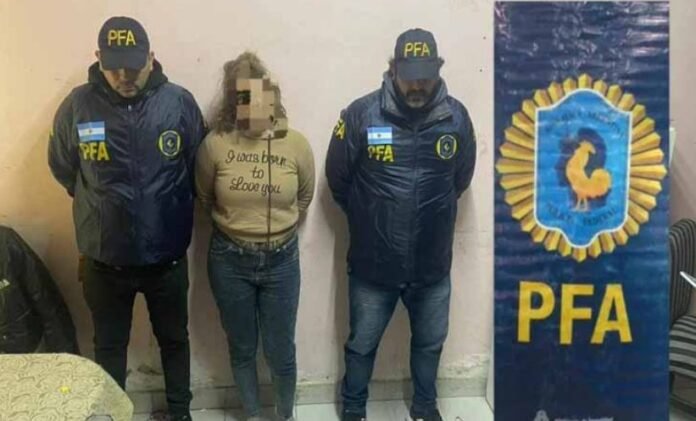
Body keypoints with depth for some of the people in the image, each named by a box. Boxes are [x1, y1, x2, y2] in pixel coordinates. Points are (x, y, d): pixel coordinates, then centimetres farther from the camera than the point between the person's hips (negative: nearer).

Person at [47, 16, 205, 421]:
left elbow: (200, 168, 1)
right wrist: (101, 206, 10)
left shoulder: (180, 103, -11)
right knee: (109, 346, 18)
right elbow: (62, 167, 5)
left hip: (167, 256, 0)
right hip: (104, 258, 0)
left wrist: (168, 205, 5)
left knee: (174, 339, 20)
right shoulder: (77, 106, -10)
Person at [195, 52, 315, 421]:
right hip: (229, 260, 0)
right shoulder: (215, 144, -13)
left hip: (281, 259, 0)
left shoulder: (296, 144, -11)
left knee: (280, 350, 12)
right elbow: (205, 198, 4)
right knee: (242, 349, 16)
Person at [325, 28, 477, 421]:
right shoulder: (361, 114, -14)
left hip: (433, 264, 2)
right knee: (362, 343, 17)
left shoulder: (457, 116, -7)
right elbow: (338, 178, -1)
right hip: (373, 263, -2)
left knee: (430, 342, 22)